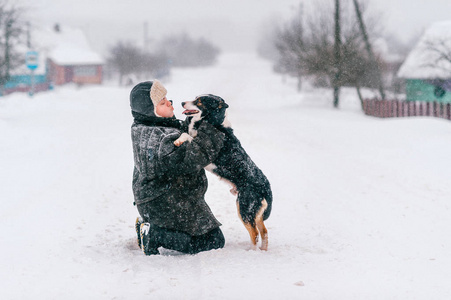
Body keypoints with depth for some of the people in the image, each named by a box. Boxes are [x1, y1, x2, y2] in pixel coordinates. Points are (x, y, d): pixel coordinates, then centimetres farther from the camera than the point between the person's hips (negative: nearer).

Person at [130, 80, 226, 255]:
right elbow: (191, 160, -36)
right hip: (169, 205, -10)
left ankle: (148, 225, 14)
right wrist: (209, 130, -28)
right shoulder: (157, 139, -28)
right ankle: (154, 234, -8)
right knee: (214, 241, -4)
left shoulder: (141, 129, 4)